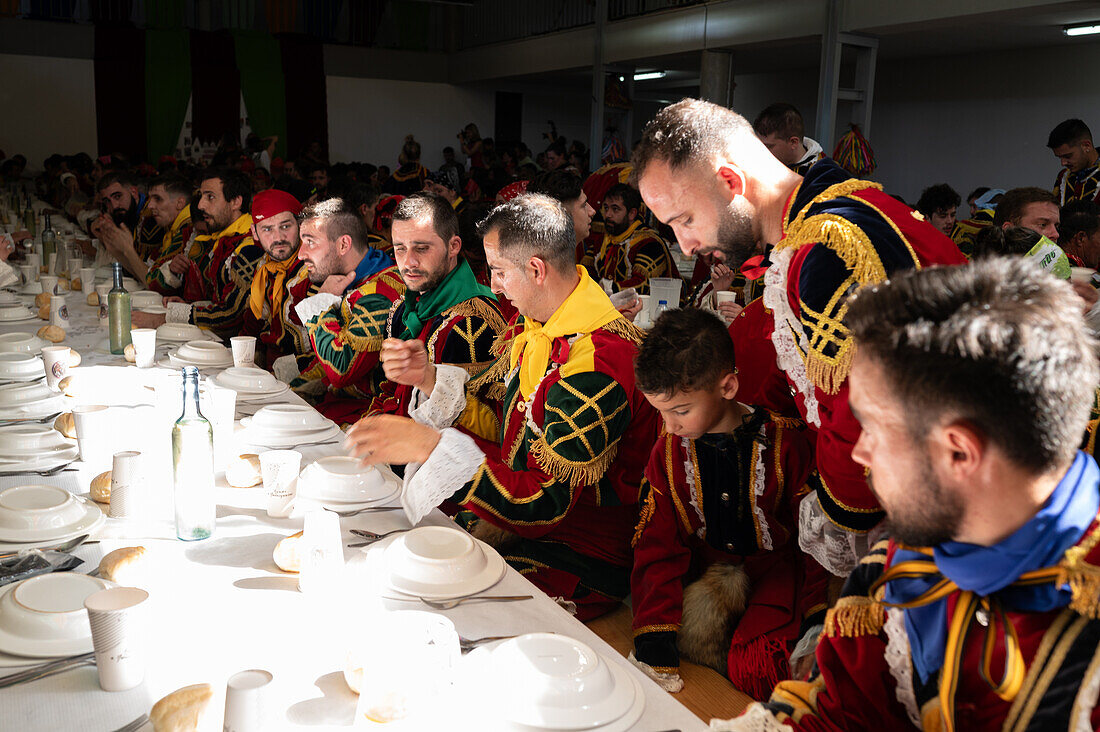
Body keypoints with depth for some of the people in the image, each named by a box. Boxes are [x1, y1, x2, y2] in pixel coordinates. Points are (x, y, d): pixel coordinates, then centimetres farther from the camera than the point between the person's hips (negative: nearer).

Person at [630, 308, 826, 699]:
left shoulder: (784, 441, -15)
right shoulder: (667, 451, -5)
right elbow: (657, 546, -3)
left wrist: (818, 616, -14)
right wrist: (654, 640, -12)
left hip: (775, 565, -4)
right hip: (705, 566, 4)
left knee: (754, 672, -25)